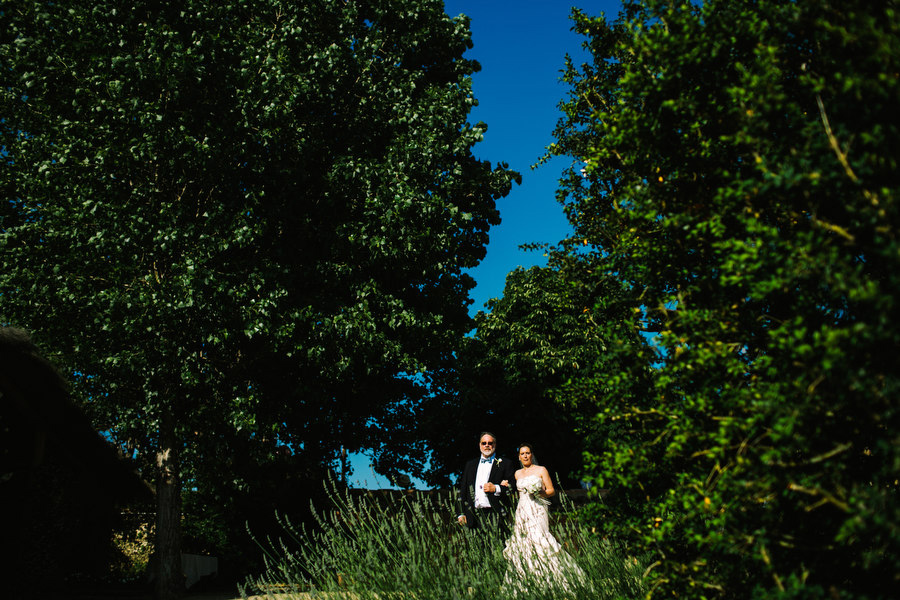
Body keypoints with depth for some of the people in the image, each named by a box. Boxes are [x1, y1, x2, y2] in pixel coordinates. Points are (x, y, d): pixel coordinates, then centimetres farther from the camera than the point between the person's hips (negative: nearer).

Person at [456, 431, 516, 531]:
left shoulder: (505, 464, 9)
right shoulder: (470, 464, 20)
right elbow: (463, 489, 17)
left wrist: (496, 489, -12)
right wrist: (461, 513, 9)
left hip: (495, 515, -3)